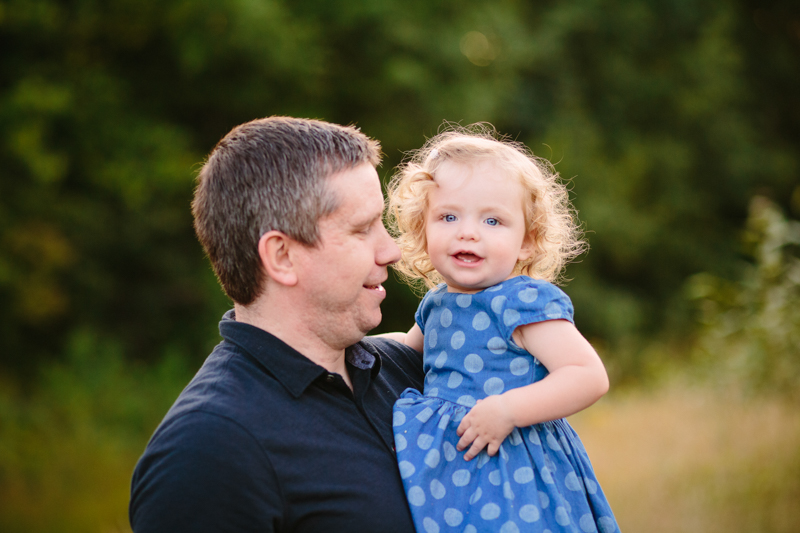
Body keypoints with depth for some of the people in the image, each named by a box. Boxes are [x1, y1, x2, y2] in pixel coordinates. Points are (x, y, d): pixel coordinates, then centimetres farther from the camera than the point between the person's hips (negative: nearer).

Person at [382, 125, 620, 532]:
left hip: (514, 481, -7)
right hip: (452, 469, 7)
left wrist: (508, 409, -29)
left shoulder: (523, 302, -14)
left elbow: (590, 377, -22)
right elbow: (412, 346, 34)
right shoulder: (436, 304, 9)